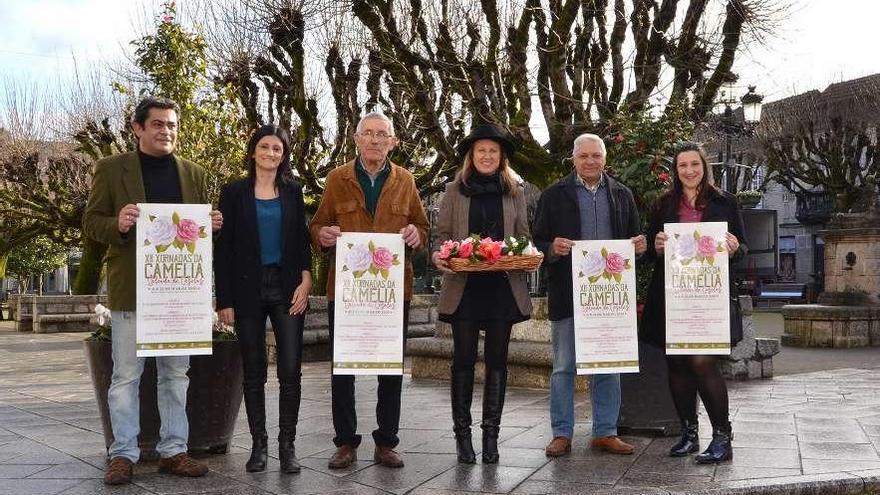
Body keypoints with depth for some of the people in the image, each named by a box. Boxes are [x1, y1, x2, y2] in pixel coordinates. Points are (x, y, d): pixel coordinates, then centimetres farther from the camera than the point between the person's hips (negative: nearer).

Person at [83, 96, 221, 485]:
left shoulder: (194, 174, 12)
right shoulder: (111, 169, 2)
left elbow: (202, 227, 17)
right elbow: (91, 223, 1)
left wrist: (213, 226, -7)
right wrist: (118, 225, -20)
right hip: (131, 289, -3)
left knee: (176, 374, 9)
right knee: (126, 376, 3)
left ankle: (173, 451, 18)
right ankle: (123, 454, 12)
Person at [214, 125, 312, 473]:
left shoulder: (293, 191, 9)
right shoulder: (235, 192, 3)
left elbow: (302, 240, 9)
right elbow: (223, 248, 0)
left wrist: (306, 279, -7)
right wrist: (225, 300, -5)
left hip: (288, 288, 1)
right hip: (249, 290, -1)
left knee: (290, 371, -4)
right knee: (253, 372, 5)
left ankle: (287, 445, 6)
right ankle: (259, 444, 15)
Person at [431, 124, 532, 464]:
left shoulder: (514, 193, 11)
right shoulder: (455, 191, 7)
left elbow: (523, 237, 12)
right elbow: (443, 235, 4)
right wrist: (439, 256, -16)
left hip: (504, 286, 2)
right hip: (464, 286, -1)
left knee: (497, 358, 5)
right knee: (464, 358, 2)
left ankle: (491, 433, 12)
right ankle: (462, 433, 11)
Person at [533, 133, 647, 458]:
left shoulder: (622, 196, 13)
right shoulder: (554, 196, 4)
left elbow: (634, 240, 19)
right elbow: (538, 243, 2)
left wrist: (639, 246, -4)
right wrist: (552, 249, -19)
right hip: (568, 294, -3)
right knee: (564, 366, 3)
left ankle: (605, 432, 19)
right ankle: (561, 434, 11)